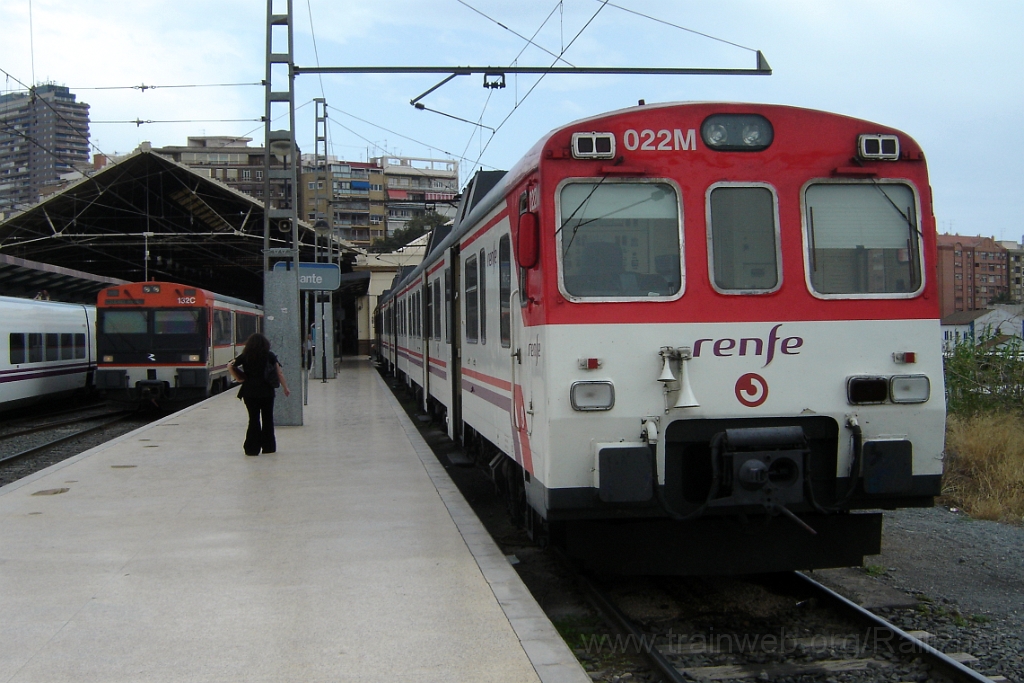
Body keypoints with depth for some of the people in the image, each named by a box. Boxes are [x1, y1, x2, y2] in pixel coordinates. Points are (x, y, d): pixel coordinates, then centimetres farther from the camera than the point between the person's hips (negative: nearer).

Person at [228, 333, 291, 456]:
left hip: (249, 392, 0)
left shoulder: (245, 356, 1)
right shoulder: (270, 356, 0)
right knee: (268, 419, 11)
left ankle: (252, 448, 4)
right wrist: (285, 388, 4)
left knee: (254, 419, 5)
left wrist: (238, 378, 3)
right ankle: (268, 447, 16)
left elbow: (230, 365, -5)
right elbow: (279, 373, -2)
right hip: (267, 392, 0)